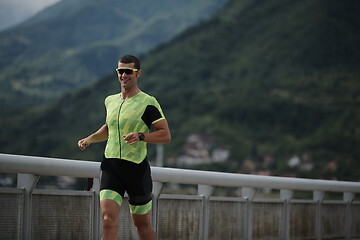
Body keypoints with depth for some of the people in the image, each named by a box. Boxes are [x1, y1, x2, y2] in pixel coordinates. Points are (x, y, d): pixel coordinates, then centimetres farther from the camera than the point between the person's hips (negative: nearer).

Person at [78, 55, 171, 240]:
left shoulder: (148, 103, -6)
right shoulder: (110, 101, 12)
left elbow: (166, 135, -9)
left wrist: (141, 136, -24)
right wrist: (89, 139, 14)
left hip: (137, 168, -4)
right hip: (111, 167, 4)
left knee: (142, 225, 10)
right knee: (108, 221, -15)